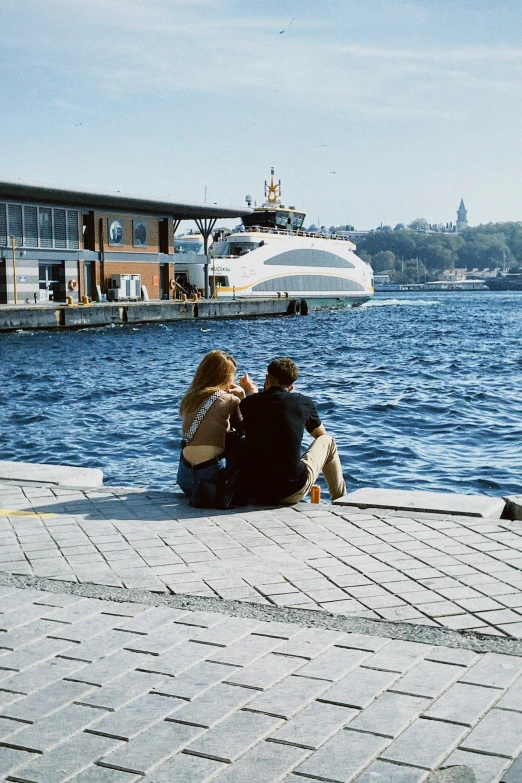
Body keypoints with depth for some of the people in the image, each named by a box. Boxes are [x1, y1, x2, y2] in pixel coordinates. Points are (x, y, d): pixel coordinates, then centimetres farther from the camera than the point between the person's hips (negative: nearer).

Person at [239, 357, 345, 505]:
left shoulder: (247, 403, 1)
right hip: (292, 493, -3)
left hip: (255, 492, 3)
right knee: (327, 442, 23)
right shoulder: (303, 402, -2)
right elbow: (321, 434, 17)